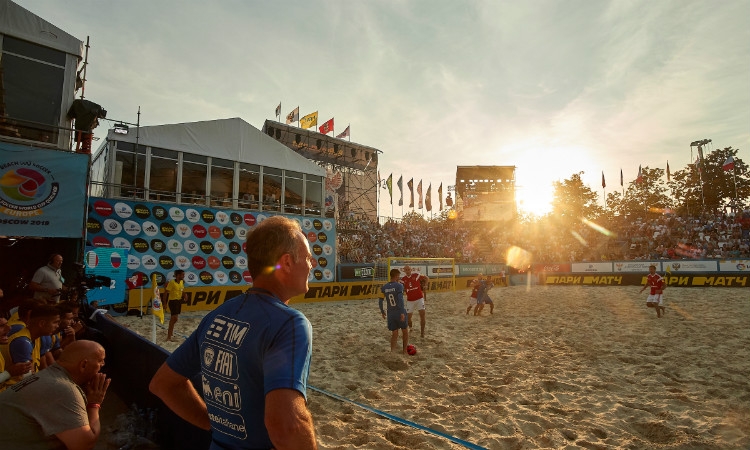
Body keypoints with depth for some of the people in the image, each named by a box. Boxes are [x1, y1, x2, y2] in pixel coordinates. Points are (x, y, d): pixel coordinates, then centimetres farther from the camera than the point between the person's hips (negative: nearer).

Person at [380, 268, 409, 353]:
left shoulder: (384, 287, 5)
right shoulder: (399, 285, -11)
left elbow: (380, 301, 7)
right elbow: (400, 299, -22)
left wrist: (382, 312, 19)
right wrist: (402, 313, -22)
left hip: (390, 314, 4)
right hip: (400, 312, -4)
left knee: (394, 333, 13)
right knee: (405, 331, 16)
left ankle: (392, 351, 2)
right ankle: (405, 350, 24)